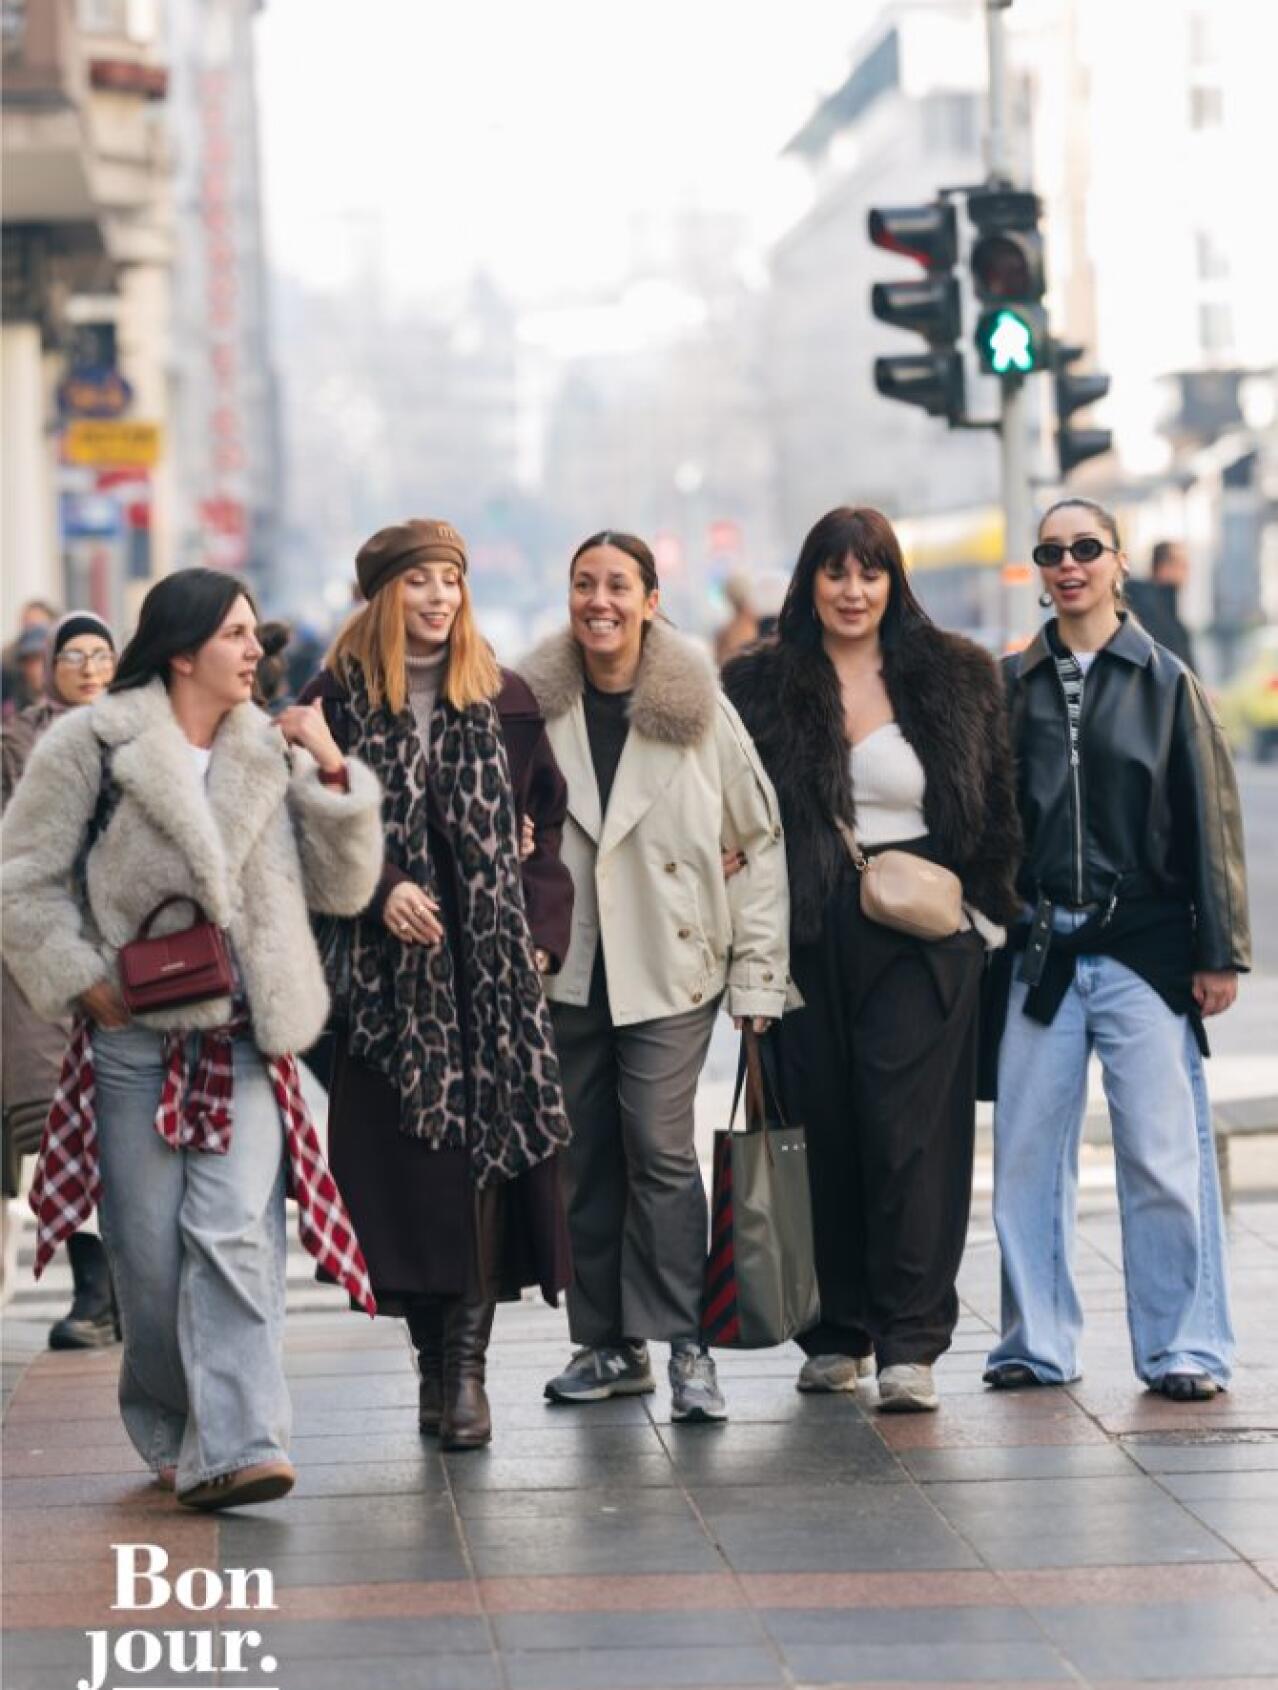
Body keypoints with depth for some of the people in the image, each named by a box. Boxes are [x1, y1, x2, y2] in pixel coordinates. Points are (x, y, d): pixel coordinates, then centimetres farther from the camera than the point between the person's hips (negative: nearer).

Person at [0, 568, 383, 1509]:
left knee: (237, 1237, -12)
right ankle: (169, 1427, 22)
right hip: (134, 1036, -2)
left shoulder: (272, 752, 9)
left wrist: (332, 776, -4)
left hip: (244, 1039, 2)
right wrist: (82, 980, -10)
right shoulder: (92, 745, -3)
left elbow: (342, 890, 8)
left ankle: (232, 1449, -17)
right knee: (150, 1250, 3)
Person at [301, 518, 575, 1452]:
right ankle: (434, 1353, 8)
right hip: (388, 964, -1)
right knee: (403, 1160, -3)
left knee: (489, 1144, -7)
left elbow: (543, 824, 11)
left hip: (492, 960, 1)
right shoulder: (340, 701, 3)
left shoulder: (505, 700, 10)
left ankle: (466, 1361, -6)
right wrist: (380, 890, -15)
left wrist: (542, 927, 0)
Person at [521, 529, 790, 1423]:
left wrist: (758, 975, -2)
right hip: (565, 970, 3)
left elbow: (760, 843, 2)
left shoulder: (701, 710, -1)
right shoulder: (534, 707, 3)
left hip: (670, 970, -3)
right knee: (586, 1156, 7)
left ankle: (685, 1343, -6)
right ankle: (608, 1342, 17)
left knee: (661, 1147, -11)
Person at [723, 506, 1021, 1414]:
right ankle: (837, 1333, 15)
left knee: (908, 1130, -8)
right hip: (809, 937, 1)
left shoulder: (957, 677, 6)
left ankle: (910, 1344, -7)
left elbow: (994, 808, 10)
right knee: (823, 1129, 4)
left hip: (922, 937, -1)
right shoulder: (761, 684, 6)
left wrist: (983, 910, 3)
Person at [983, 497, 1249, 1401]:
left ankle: (1184, 1345, 5)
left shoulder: (1164, 681, 2)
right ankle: (1039, 1341, 15)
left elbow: (1210, 818, 2)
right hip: (1042, 950, 3)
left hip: (1145, 951, -3)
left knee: (1165, 1153, -4)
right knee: (1028, 1152, 4)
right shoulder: (1013, 686, 8)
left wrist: (1218, 950, -2)